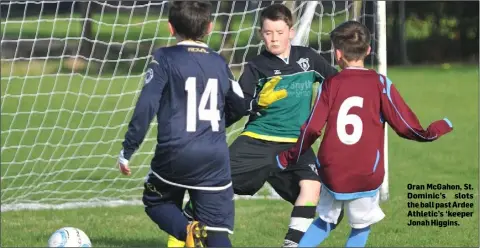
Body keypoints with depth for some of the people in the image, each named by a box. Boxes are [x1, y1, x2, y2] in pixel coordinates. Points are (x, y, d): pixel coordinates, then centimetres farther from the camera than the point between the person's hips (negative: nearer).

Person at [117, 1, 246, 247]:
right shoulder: (219, 63, 11)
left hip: (174, 153, -3)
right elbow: (239, 106, 20)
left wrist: (127, 150, -5)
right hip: (215, 157, 3)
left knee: (155, 201, 24)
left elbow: (146, 107, -11)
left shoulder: (164, 59, -3)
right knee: (217, 228, 5)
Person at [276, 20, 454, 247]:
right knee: (361, 227, 14)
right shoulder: (380, 84, -5)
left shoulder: (330, 84, -1)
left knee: (326, 222, 21)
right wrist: (436, 130, 11)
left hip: (332, 174, 2)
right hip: (366, 177, -2)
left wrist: (287, 158, 11)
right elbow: (406, 126, -5)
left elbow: (311, 129, -2)